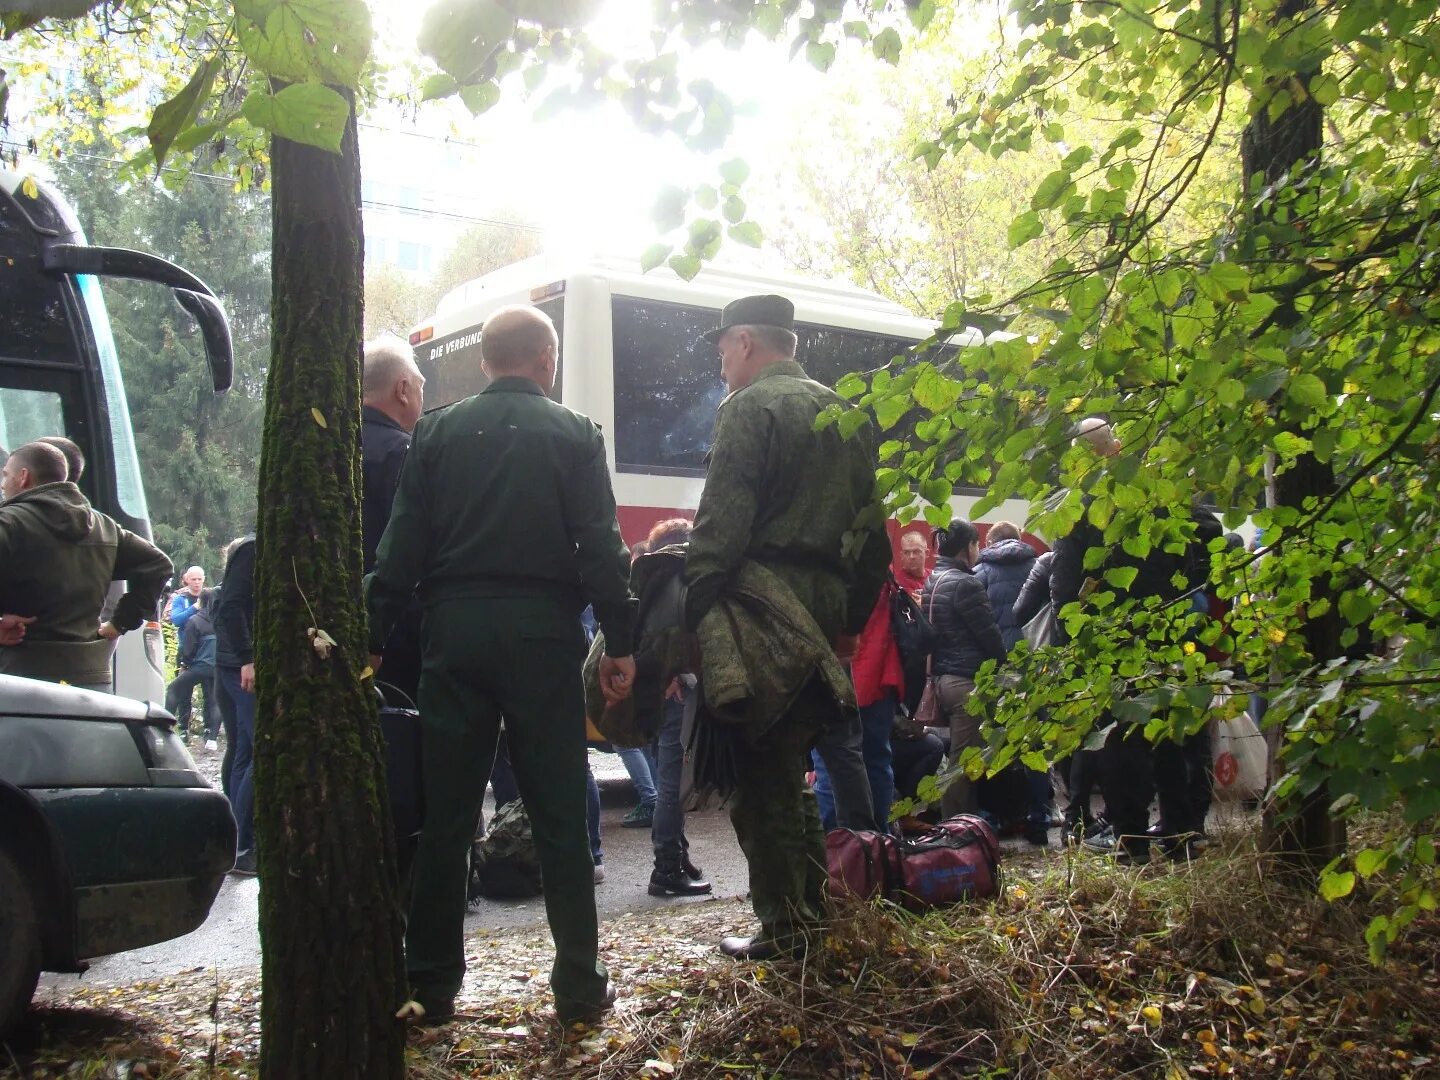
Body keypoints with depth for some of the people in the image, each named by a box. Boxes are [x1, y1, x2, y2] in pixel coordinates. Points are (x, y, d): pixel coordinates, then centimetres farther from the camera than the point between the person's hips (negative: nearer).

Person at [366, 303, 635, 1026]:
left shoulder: (437, 432, 8)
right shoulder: (572, 434, 2)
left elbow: (401, 546, 4)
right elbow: (601, 547, -3)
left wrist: (375, 639, 7)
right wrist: (620, 643, 0)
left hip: (453, 633, 2)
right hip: (540, 634, -2)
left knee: (445, 816, 7)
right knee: (558, 816, 4)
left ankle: (430, 986, 13)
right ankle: (578, 986, 7)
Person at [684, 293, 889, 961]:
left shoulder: (751, 408, -5)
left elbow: (720, 527, -17)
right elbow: (873, 535, 21)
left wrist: (689, 616, -18)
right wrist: (852, 621, 24)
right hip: (827, 610, 8)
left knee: (760, 775, -2)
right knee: (788, 767, 18)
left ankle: (785, 925, 2)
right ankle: (812, 908, 22)